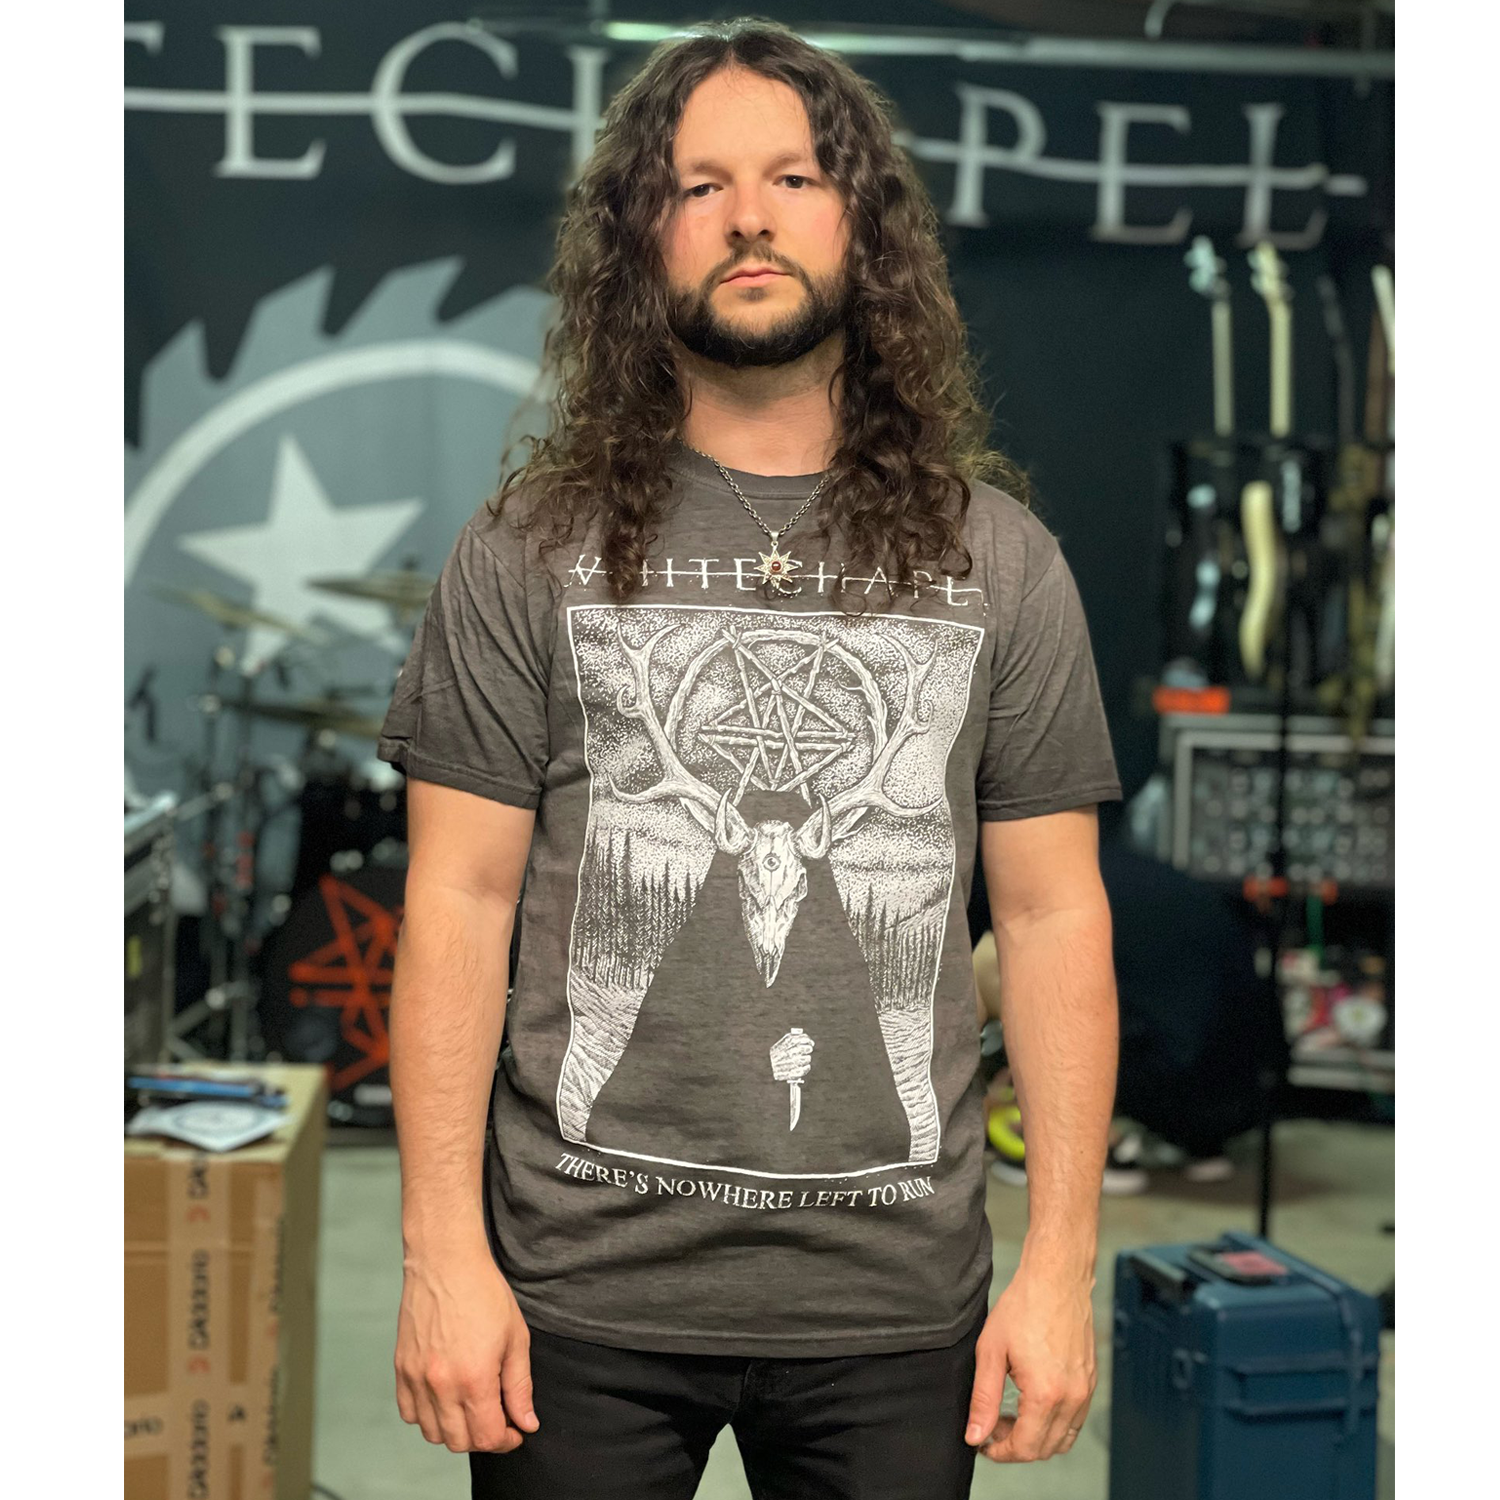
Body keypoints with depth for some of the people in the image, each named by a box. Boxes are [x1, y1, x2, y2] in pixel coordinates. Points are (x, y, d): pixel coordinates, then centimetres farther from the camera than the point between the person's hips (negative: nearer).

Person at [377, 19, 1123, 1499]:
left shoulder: (997, 556, 4)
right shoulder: (531, 552, 0)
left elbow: (1052, 916, 3)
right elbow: (458, 905, -2)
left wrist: (1061, 1263, -1)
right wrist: (443, 1254, -7)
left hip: (895, 1300, 1)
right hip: (585, 1289, -1)